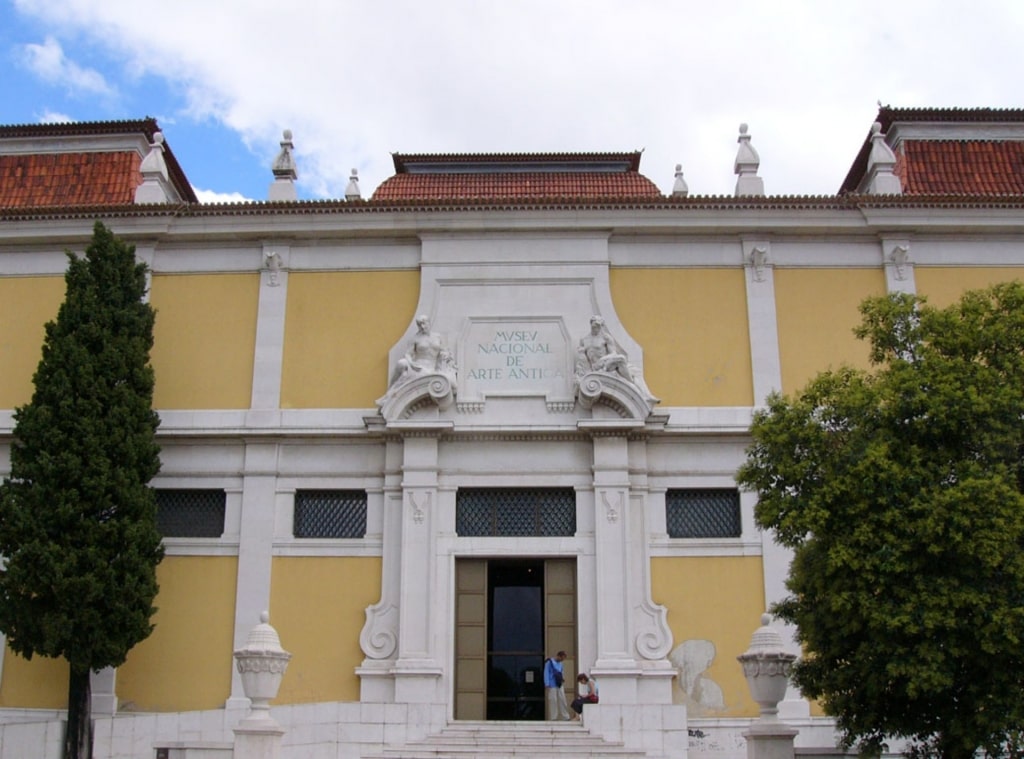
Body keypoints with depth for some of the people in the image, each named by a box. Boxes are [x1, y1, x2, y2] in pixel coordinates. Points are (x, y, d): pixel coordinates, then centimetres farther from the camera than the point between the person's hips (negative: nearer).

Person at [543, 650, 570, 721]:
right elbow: (546, 673, -10)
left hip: (559, 685, 7)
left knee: (562, 701, 8)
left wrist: (562, 678, 2)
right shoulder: (549, 662, -8)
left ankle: (565, 717, 15)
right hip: (552, 686, -7)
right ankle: (553, 718, 1)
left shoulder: (559, 663, 14)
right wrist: (547, 685, -14)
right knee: (552, 702, -5)